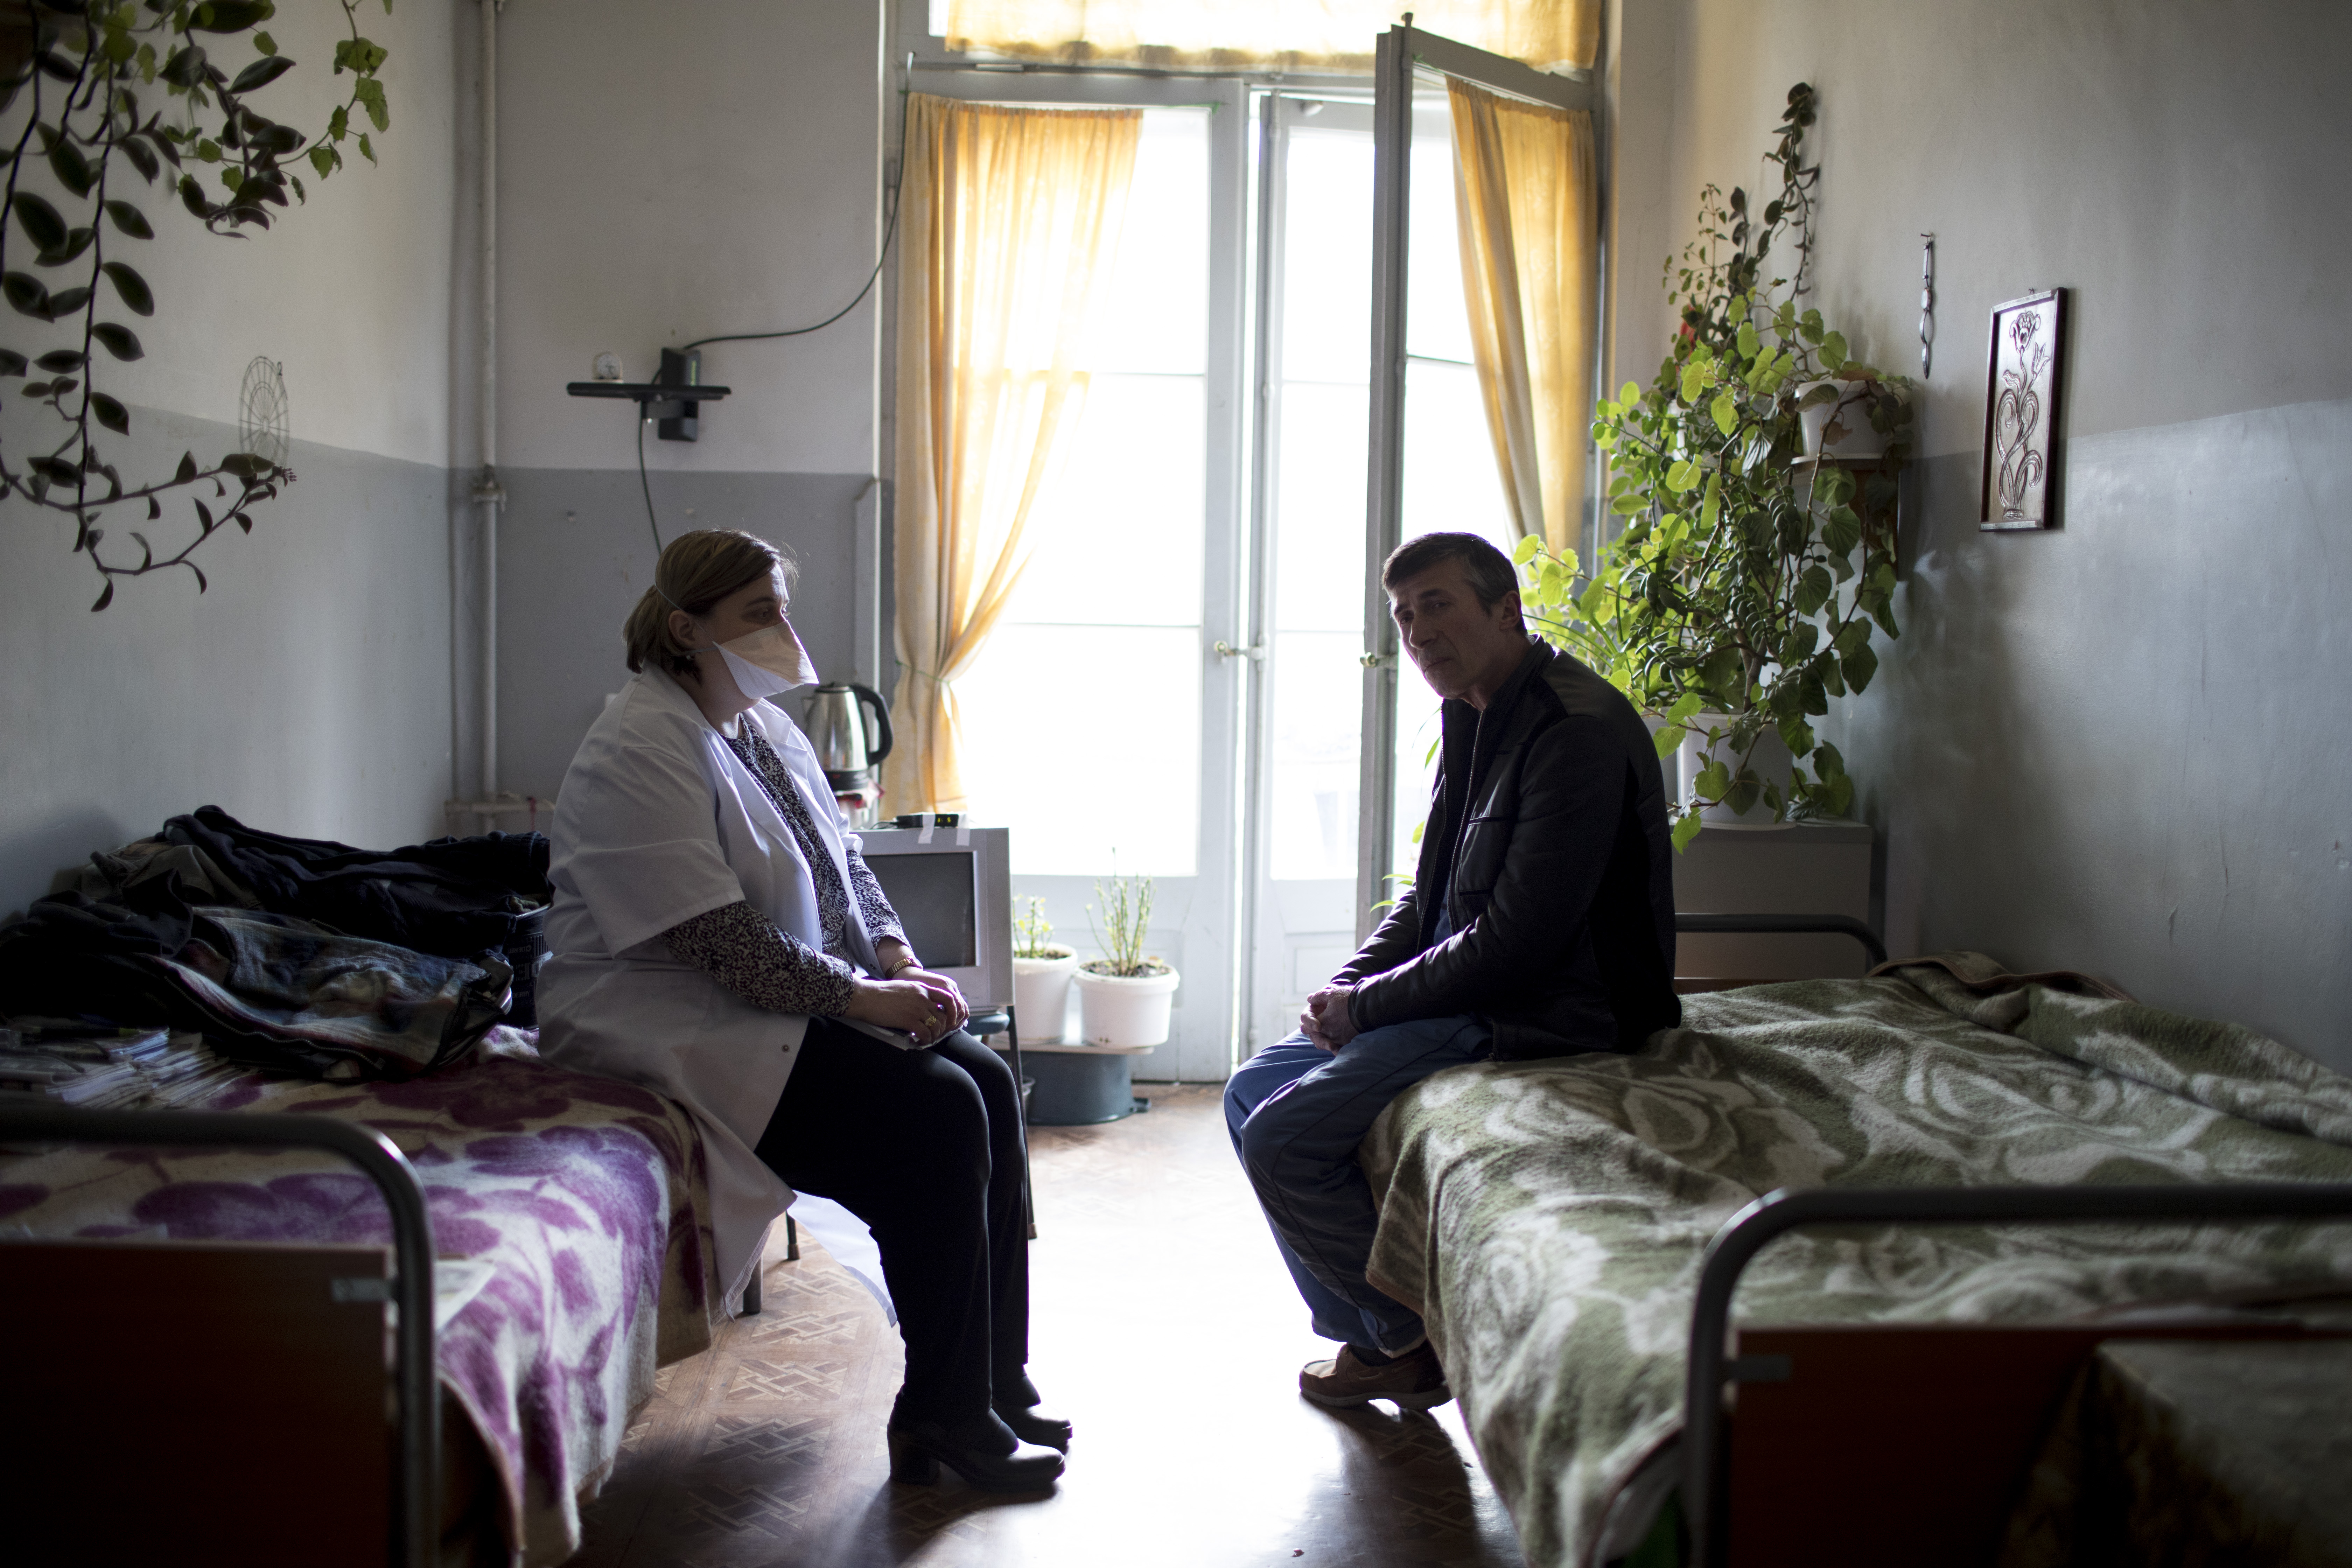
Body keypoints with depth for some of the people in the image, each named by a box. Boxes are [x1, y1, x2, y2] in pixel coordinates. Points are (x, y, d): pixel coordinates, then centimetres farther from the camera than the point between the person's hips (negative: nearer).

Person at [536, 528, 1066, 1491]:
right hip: (676, 1029, -9)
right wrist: (864, 997, -21)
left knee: (985, 1084, -8)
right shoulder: (641, 753, -17)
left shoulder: (766, 727, 14)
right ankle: (941, 1422, -10)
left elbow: (843, 863, 20)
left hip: (788, 1004, 9)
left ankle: (995, 1389, 0)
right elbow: (722, 944, -24)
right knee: (933, 1113, -22)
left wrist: (898, 958, 0)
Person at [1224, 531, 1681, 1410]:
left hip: (1542, 1020, -10)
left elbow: (1517, 943, -24)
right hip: (1473, 998, 10)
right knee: (1252, 1091, 10)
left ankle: (1413, 1339, 3)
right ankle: (1366, 1333, 15)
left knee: (1284, 1139, -17)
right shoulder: (1476, 722, 12)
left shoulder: (1577, 731, -20)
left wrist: (1367, 1005, -14)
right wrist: (1348, 984, 1)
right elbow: (1430, 900, 19)